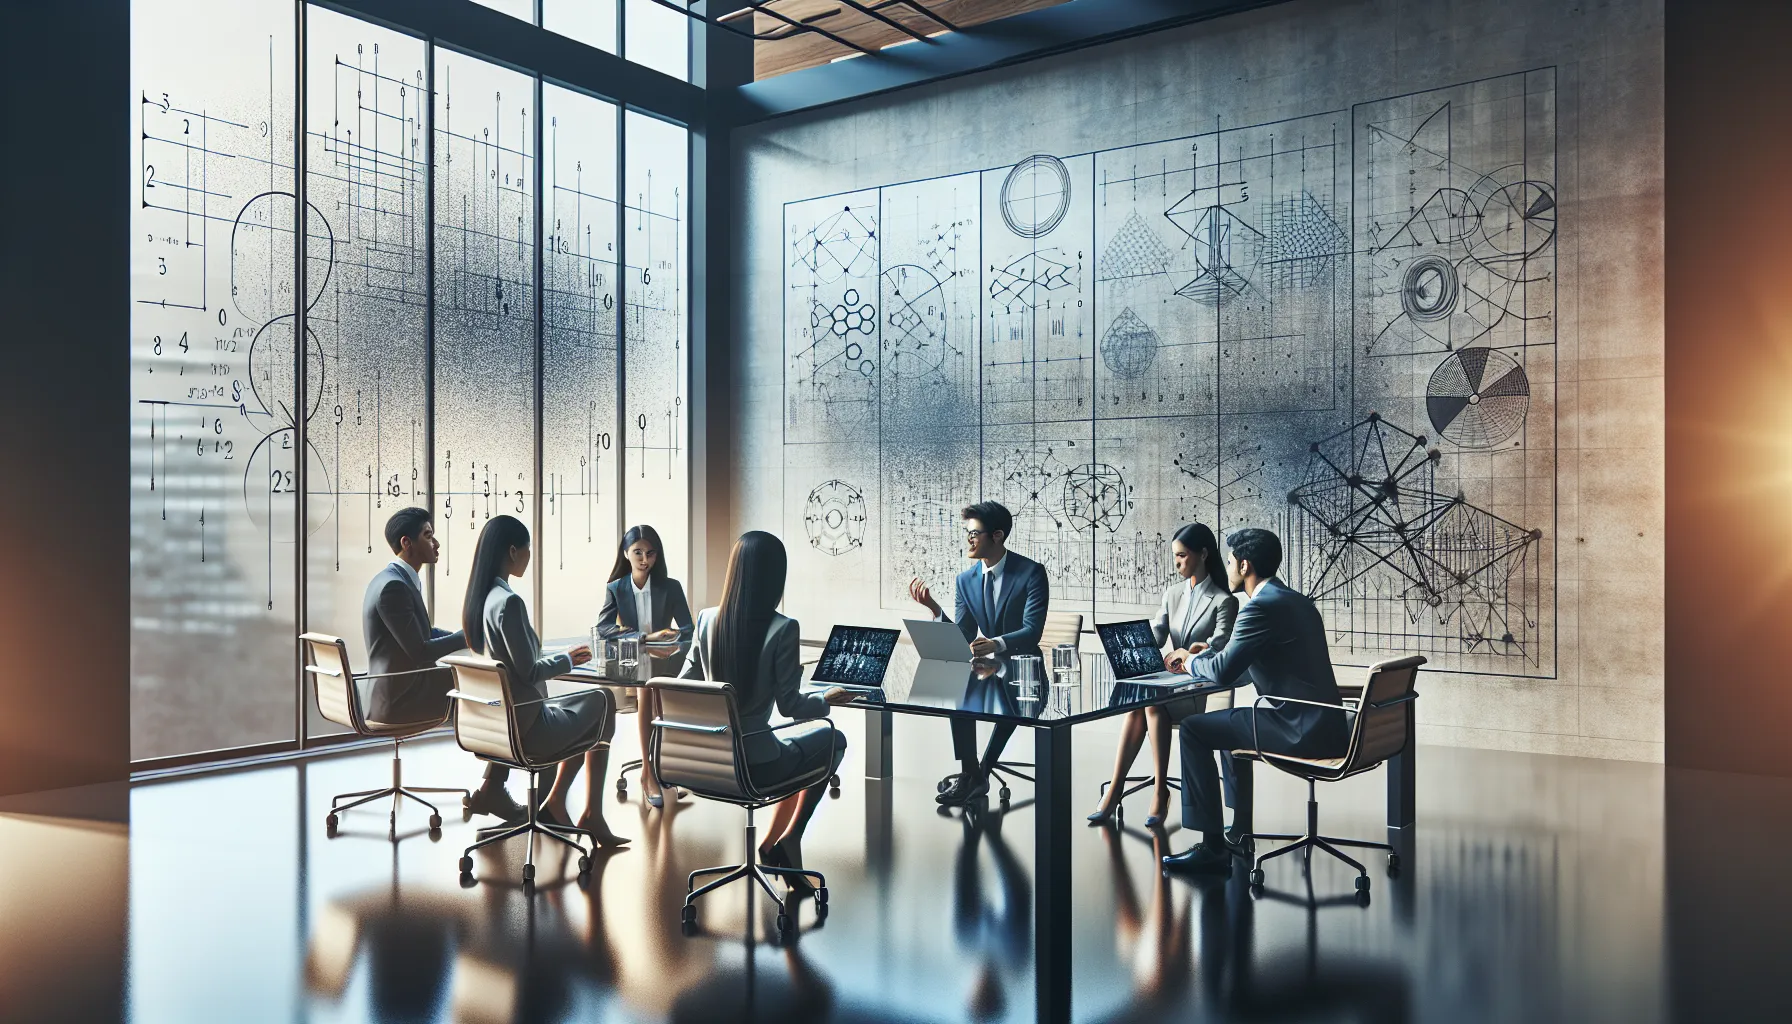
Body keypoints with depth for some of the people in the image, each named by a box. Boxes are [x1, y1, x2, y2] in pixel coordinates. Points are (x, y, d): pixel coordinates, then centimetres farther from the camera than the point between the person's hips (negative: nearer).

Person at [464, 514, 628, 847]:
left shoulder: (479, 598, 4)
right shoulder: (509, 601, -23)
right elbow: (528, 672, -21)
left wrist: (560, 660, 13)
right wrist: (568, 660, -5)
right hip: (523, 726, -8)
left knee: (589, 714, 23)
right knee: (602, 703, 14)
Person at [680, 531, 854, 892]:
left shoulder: (707, 619, -3)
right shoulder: (782, 629, -18)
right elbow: (790, 706, -12)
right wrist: (827, 699, 8)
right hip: (752, 766, -6)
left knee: (798, 746, 31)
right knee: (833, 739, 22)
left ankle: (771, 844, 28)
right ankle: (787, 840, 20)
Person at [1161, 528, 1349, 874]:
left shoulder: (1262, 606, -15)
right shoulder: (1298, 601, 16)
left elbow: (1223, 672, -15)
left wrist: (1194, 662, 6)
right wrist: (1208, 656, 24)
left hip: (1301, 730, -10)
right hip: (1323, 725, 10)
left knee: (1193, 729, -3)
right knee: (1228, 721, 30)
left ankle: (1213, 847, 0)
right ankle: (1240, 835, 33)